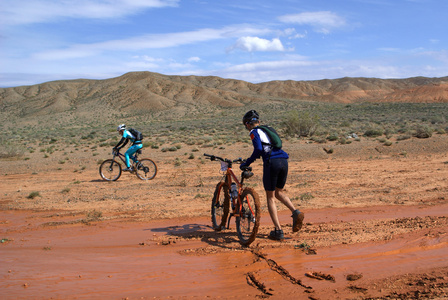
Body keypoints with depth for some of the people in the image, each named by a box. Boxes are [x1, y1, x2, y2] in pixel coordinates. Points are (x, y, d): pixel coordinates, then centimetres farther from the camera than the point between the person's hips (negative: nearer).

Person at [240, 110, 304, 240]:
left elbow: (258, 149, -13)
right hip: (284, 161, 7)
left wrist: (246, 163, -4)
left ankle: (278, 230, 2)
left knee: (270, 197, 6)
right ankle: (296, 212, 1)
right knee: (279, 192, 24)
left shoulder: (254, 132, 3)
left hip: (271, 162, -7)